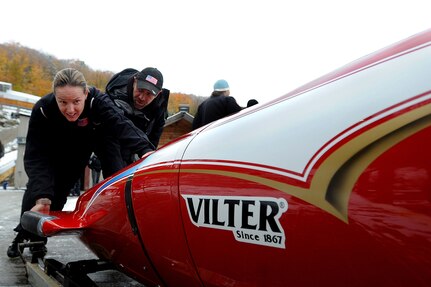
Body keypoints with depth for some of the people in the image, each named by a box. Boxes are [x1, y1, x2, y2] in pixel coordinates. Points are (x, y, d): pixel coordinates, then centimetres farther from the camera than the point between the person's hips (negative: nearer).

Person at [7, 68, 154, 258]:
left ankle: (37, 239, 15)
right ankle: (24, 235, 10)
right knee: (37, 186, -11)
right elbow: (36, 157, -40)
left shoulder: (98, 102, -39)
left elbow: (122, 126, -54)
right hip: (53, 152, 0)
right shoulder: (42, 110, -37)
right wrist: (41, 198, -54)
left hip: (81, 150, 0)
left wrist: (145, 149, -76)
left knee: (58, 192, -1)